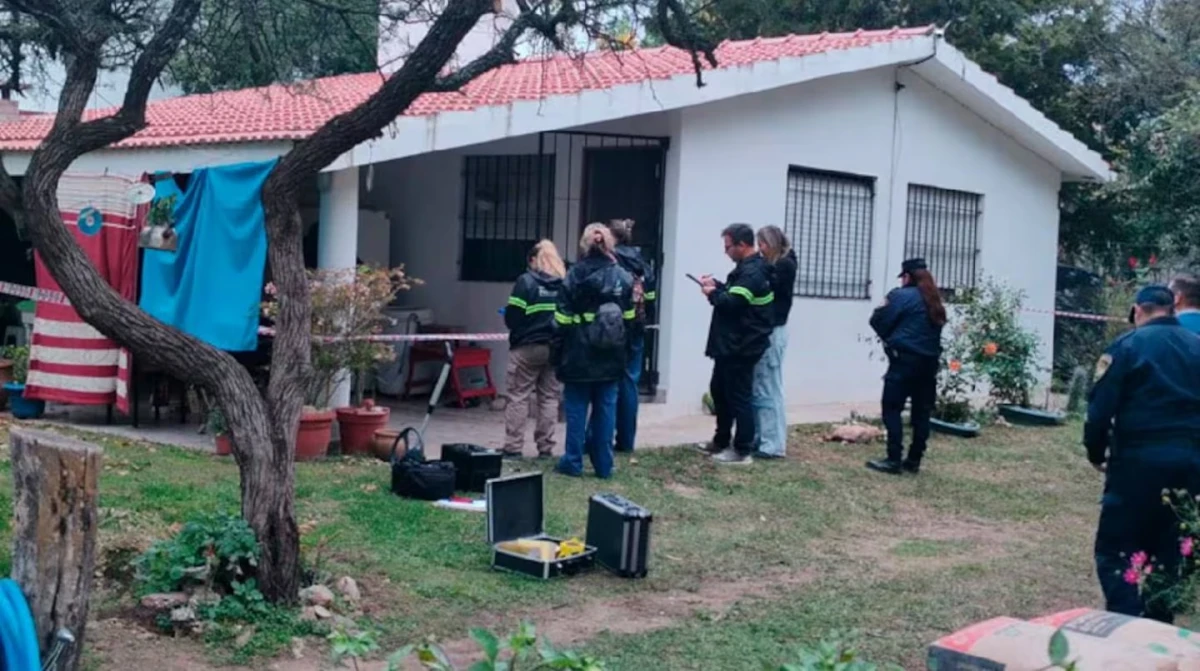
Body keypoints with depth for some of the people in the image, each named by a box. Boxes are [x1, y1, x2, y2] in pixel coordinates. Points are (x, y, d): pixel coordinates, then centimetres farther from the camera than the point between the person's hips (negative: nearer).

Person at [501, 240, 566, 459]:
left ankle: (513, 447, 3)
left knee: (518, 397, 3)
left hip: (527, 347, -4)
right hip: (555, 348, 4)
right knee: (549, 397, 10)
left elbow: (512, 317, -9)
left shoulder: (526, 281, -7)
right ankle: (545, 447, 12)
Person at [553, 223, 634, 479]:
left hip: (579, 356, -3)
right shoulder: (624, 278, 2)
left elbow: (562, 321, -6)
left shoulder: (573, 277, -7)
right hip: (611, 358, 3)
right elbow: (630, 320, 5)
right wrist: (623, 353, 12)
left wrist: (558, 353, 2)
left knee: (576, 408, 5)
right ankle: (604, 464, 10)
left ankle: (573, 462, 8)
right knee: (606, 408, 7)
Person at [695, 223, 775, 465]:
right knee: (719, 390, 19)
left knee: (738, 396, -5)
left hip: (741, 347, -11)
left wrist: (713, 294, -9)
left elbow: (732, 303, -26)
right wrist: (717, 285, 6)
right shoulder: (748, 268, 15)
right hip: (731, 344, 11)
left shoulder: (752, 272, -21)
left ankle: (743, 451, 2)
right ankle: (721, 441, 30)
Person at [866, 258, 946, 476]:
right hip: (929, 361, 7)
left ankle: (894, 460, -7)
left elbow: (879, 323, -6)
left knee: (892, 409, -3)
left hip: (905, 360, -7)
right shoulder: (935, 301, 15)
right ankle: (914, 460, 12)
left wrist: (882, 309, 15)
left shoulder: (901, 296, -7)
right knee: (922, 412, 8)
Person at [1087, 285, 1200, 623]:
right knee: (1168, 551, 17)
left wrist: (1096, 453, 5)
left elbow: (1101, 406, -8)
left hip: (1139, 460, -5)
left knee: (1114, 550, 1)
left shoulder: (1127, 345, -4)